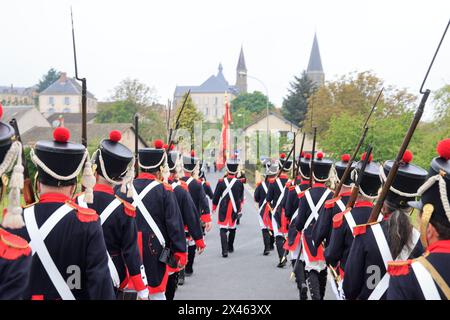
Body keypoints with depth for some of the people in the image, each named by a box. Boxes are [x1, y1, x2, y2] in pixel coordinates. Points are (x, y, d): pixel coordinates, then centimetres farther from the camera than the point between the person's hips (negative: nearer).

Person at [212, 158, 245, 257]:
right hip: (234, 209, 2)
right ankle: (230, 247, 33)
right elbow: (241, 197, 9)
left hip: (223, 209, -2)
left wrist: (214, 207, 14)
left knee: (223, 229, -2)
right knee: (232, 228, 20)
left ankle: (225, 250, -15)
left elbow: (216, 196, -1)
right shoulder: (239, 183, -5)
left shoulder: (221, 182, -9)